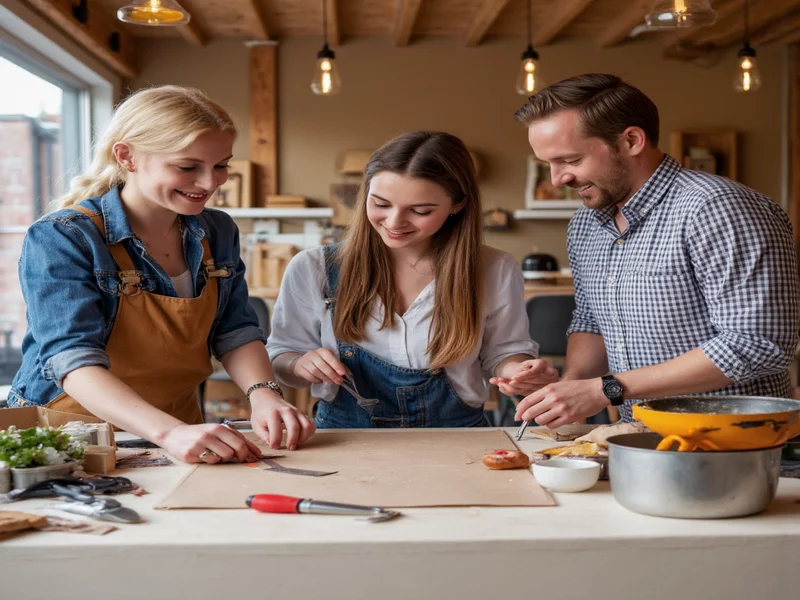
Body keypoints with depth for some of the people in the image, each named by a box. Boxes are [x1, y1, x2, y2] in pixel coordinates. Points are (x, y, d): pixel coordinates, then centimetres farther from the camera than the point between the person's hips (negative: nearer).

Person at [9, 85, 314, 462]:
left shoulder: (218, 234, 7)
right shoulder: (61, 239, -11)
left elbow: (236, 333, 5)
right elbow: (75, 360, -21)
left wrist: (263, 395, -16)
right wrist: (170, 432, -35)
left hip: (178, 428, 4)